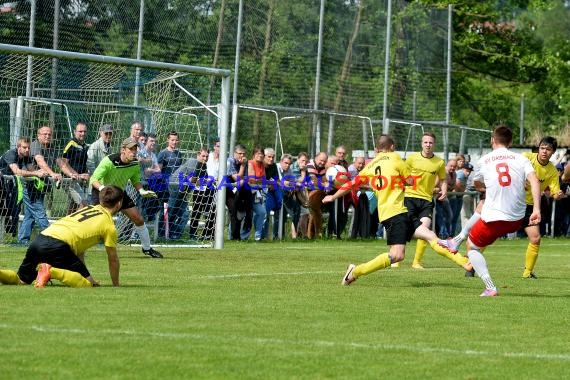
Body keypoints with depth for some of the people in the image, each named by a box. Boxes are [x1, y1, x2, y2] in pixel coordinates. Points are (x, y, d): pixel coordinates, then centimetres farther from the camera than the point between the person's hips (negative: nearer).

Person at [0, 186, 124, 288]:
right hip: (58, 245, -8)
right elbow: (113, 260, 12)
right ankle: (52, 271, -25)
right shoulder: (109, 225, 7)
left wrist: (88, 277, 36)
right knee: (87, 285, -6)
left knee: (21, 280, 21)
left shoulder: (87, 208, 29)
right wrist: (116, 286, 27)